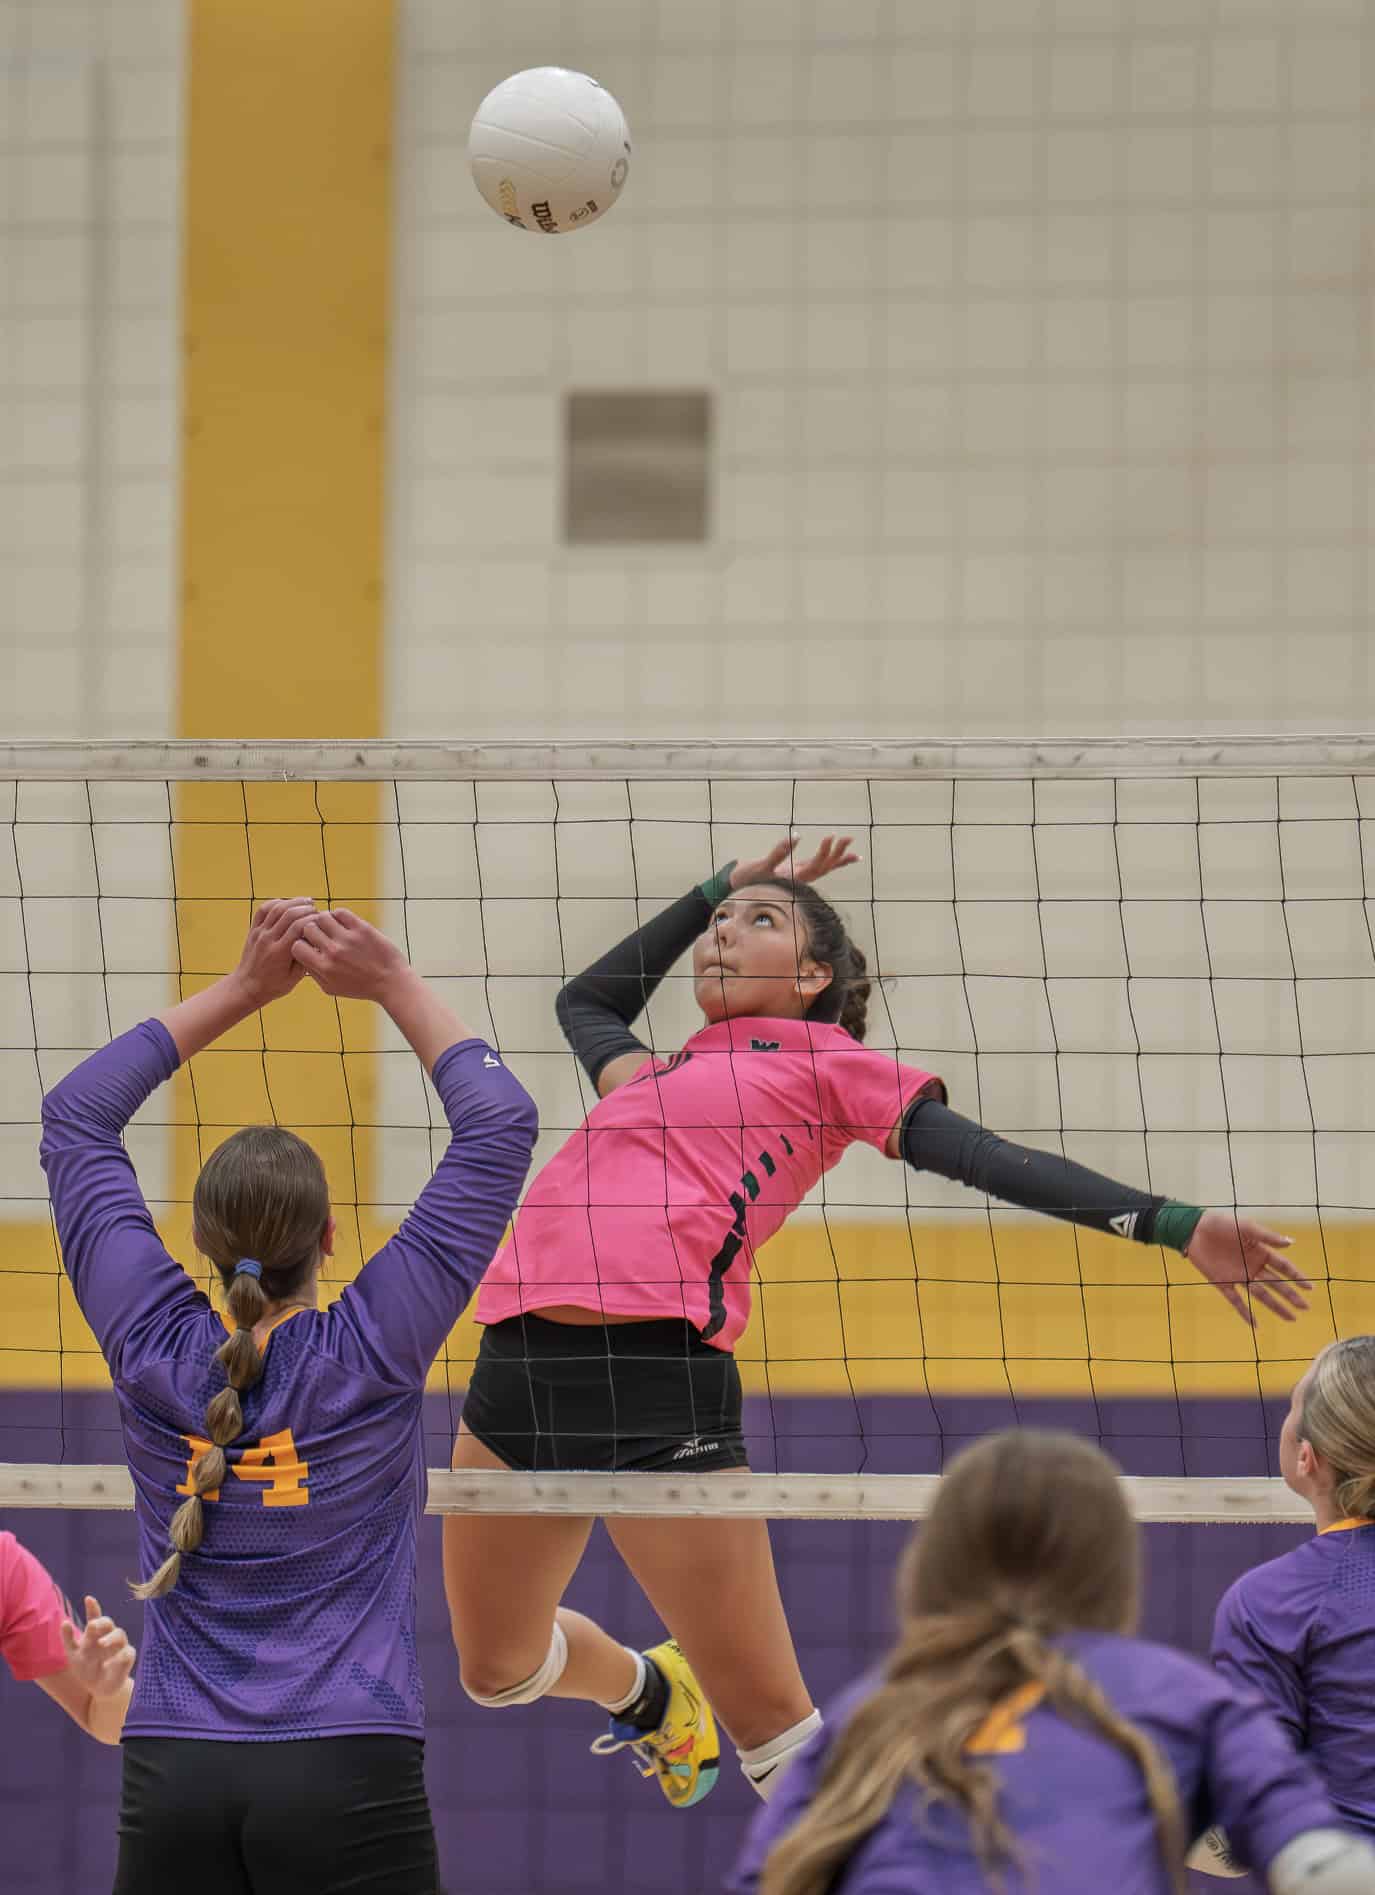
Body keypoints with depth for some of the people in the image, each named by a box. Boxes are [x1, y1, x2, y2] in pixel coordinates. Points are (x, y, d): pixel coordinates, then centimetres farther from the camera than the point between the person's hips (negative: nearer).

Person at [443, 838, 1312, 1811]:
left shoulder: (829, 1064, 13)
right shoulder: (654, 1074, 29)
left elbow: (991, 1160, 6)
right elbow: (586, 1001, 50)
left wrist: (1172, 1222, -4)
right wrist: (718, 885, 46)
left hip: (660, 1364, -6)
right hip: (519, 1356, 6)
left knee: (765, 1714, -7)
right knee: (498, 1668, 21)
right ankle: (646, 1691, 51)